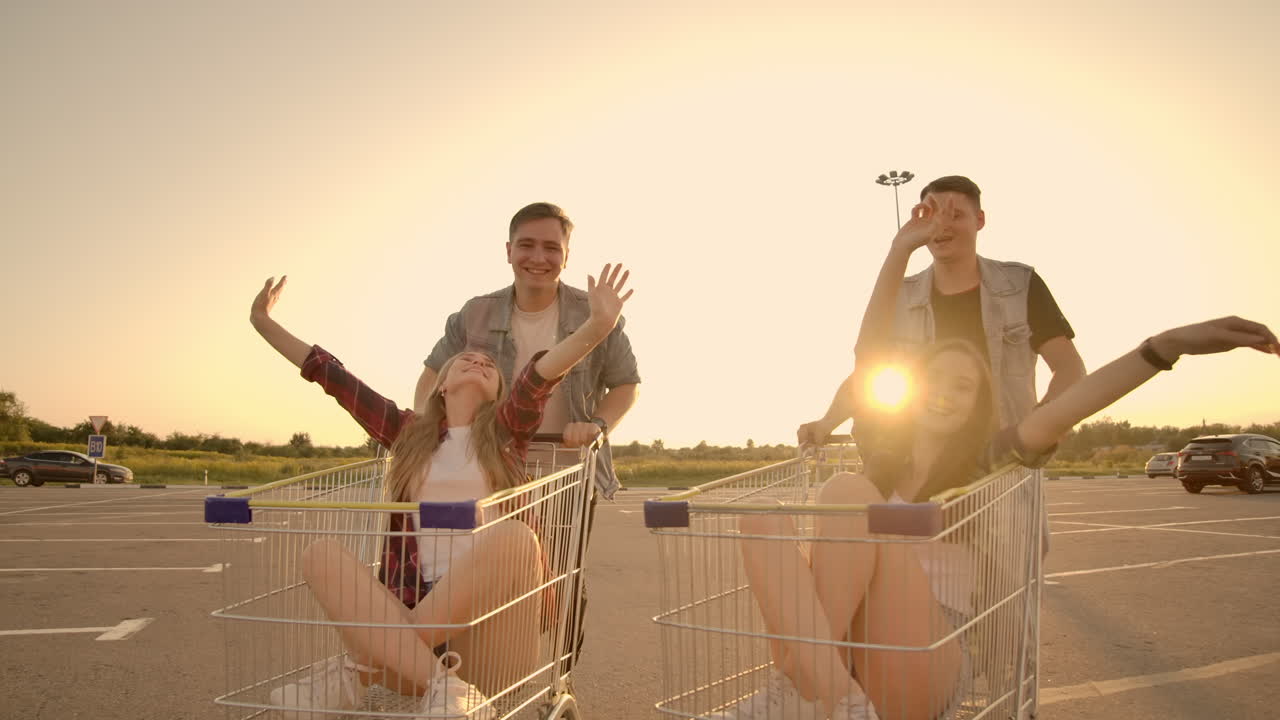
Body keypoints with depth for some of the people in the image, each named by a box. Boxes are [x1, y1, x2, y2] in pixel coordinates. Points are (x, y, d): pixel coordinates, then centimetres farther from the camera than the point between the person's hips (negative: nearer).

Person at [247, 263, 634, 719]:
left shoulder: (506, 432, 12)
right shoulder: (409, 433, 20)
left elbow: (541, 374, -7)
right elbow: (334, 378, 22)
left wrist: (596, 327, -23)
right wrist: (264, 324, 24)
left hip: (489, 616, -2)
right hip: (413, 610, 2)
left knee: (514, 535, -32)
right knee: (323, 555, -20)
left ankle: (360, 670, -25)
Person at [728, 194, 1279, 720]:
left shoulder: (980, 466, 10)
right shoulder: (882, 453, 20)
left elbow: (1053, 416, -6)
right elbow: (868, 354, 15)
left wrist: (1164, 346, -20)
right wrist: (900, 252, 11)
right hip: (840, 647, 4)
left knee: (847, 492, -27)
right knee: (762, 520, -25)